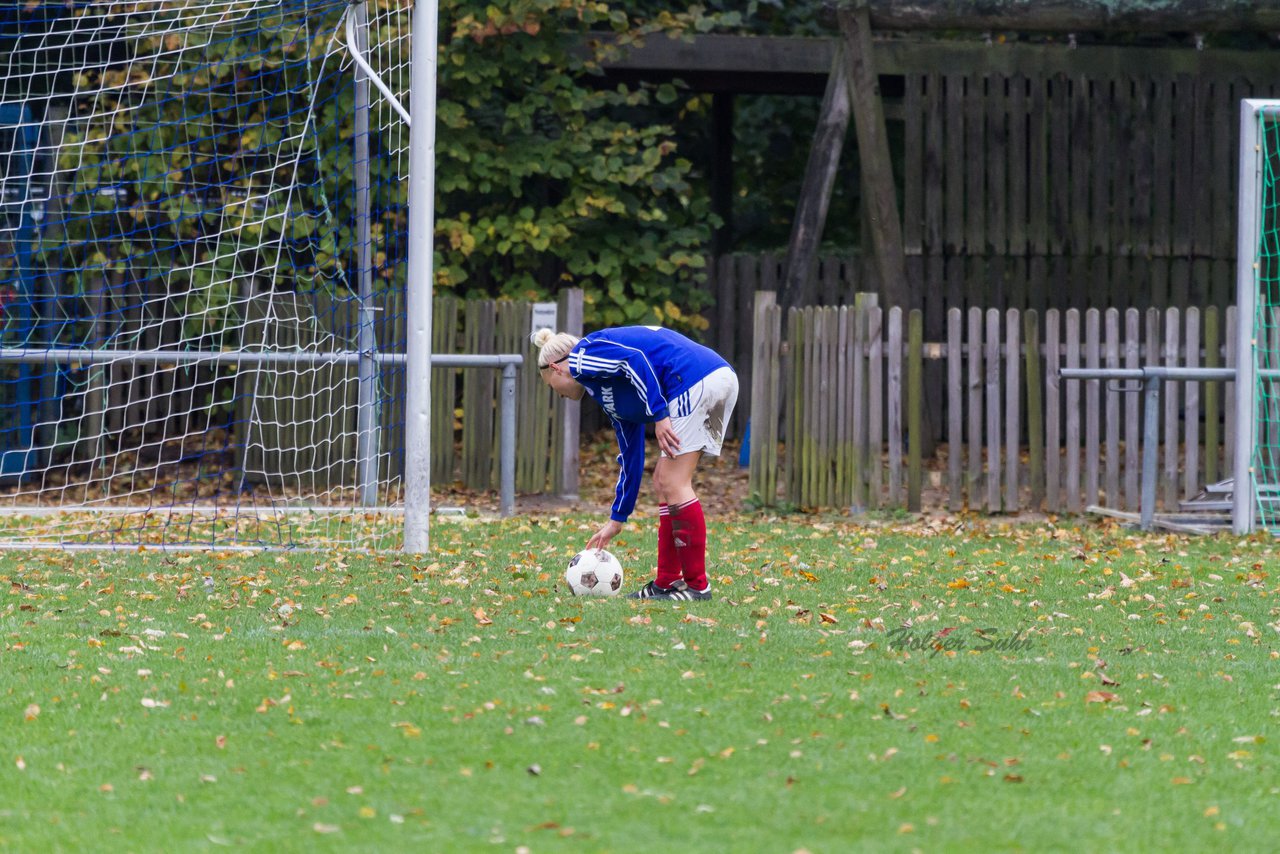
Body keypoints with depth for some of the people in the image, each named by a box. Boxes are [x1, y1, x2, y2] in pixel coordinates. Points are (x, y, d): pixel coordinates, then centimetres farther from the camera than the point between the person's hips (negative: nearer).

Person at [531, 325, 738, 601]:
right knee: (665, 483, 15)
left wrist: (659, 416, -16)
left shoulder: (581, 357, 5)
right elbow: (631, 457, 33)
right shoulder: (611, 396, 30)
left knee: (673, 485, -5)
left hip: (693, 381, -10)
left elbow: (635, 359, -14)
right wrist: (616, 521, 37)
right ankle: (667, 583, 16)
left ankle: (697, 585, -3)